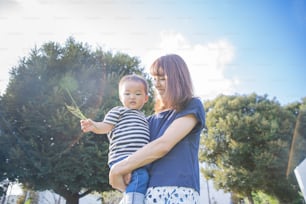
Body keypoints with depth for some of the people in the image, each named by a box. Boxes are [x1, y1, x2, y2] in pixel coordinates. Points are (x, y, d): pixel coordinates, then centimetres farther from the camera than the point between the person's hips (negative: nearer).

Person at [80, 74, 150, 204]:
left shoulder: (142, 117, 29)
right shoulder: (118, 111, 8)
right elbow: (105, 126, -5)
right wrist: (94, 126, -25)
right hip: (123, 157, -8)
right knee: (140, 176, -31)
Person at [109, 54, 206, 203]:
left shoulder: (193, 106, 3)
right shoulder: (154, 119, 21)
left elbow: (163, 144, -10)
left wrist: (118, 169, -6)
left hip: (178, 191, -5)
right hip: (151, 191, 6)